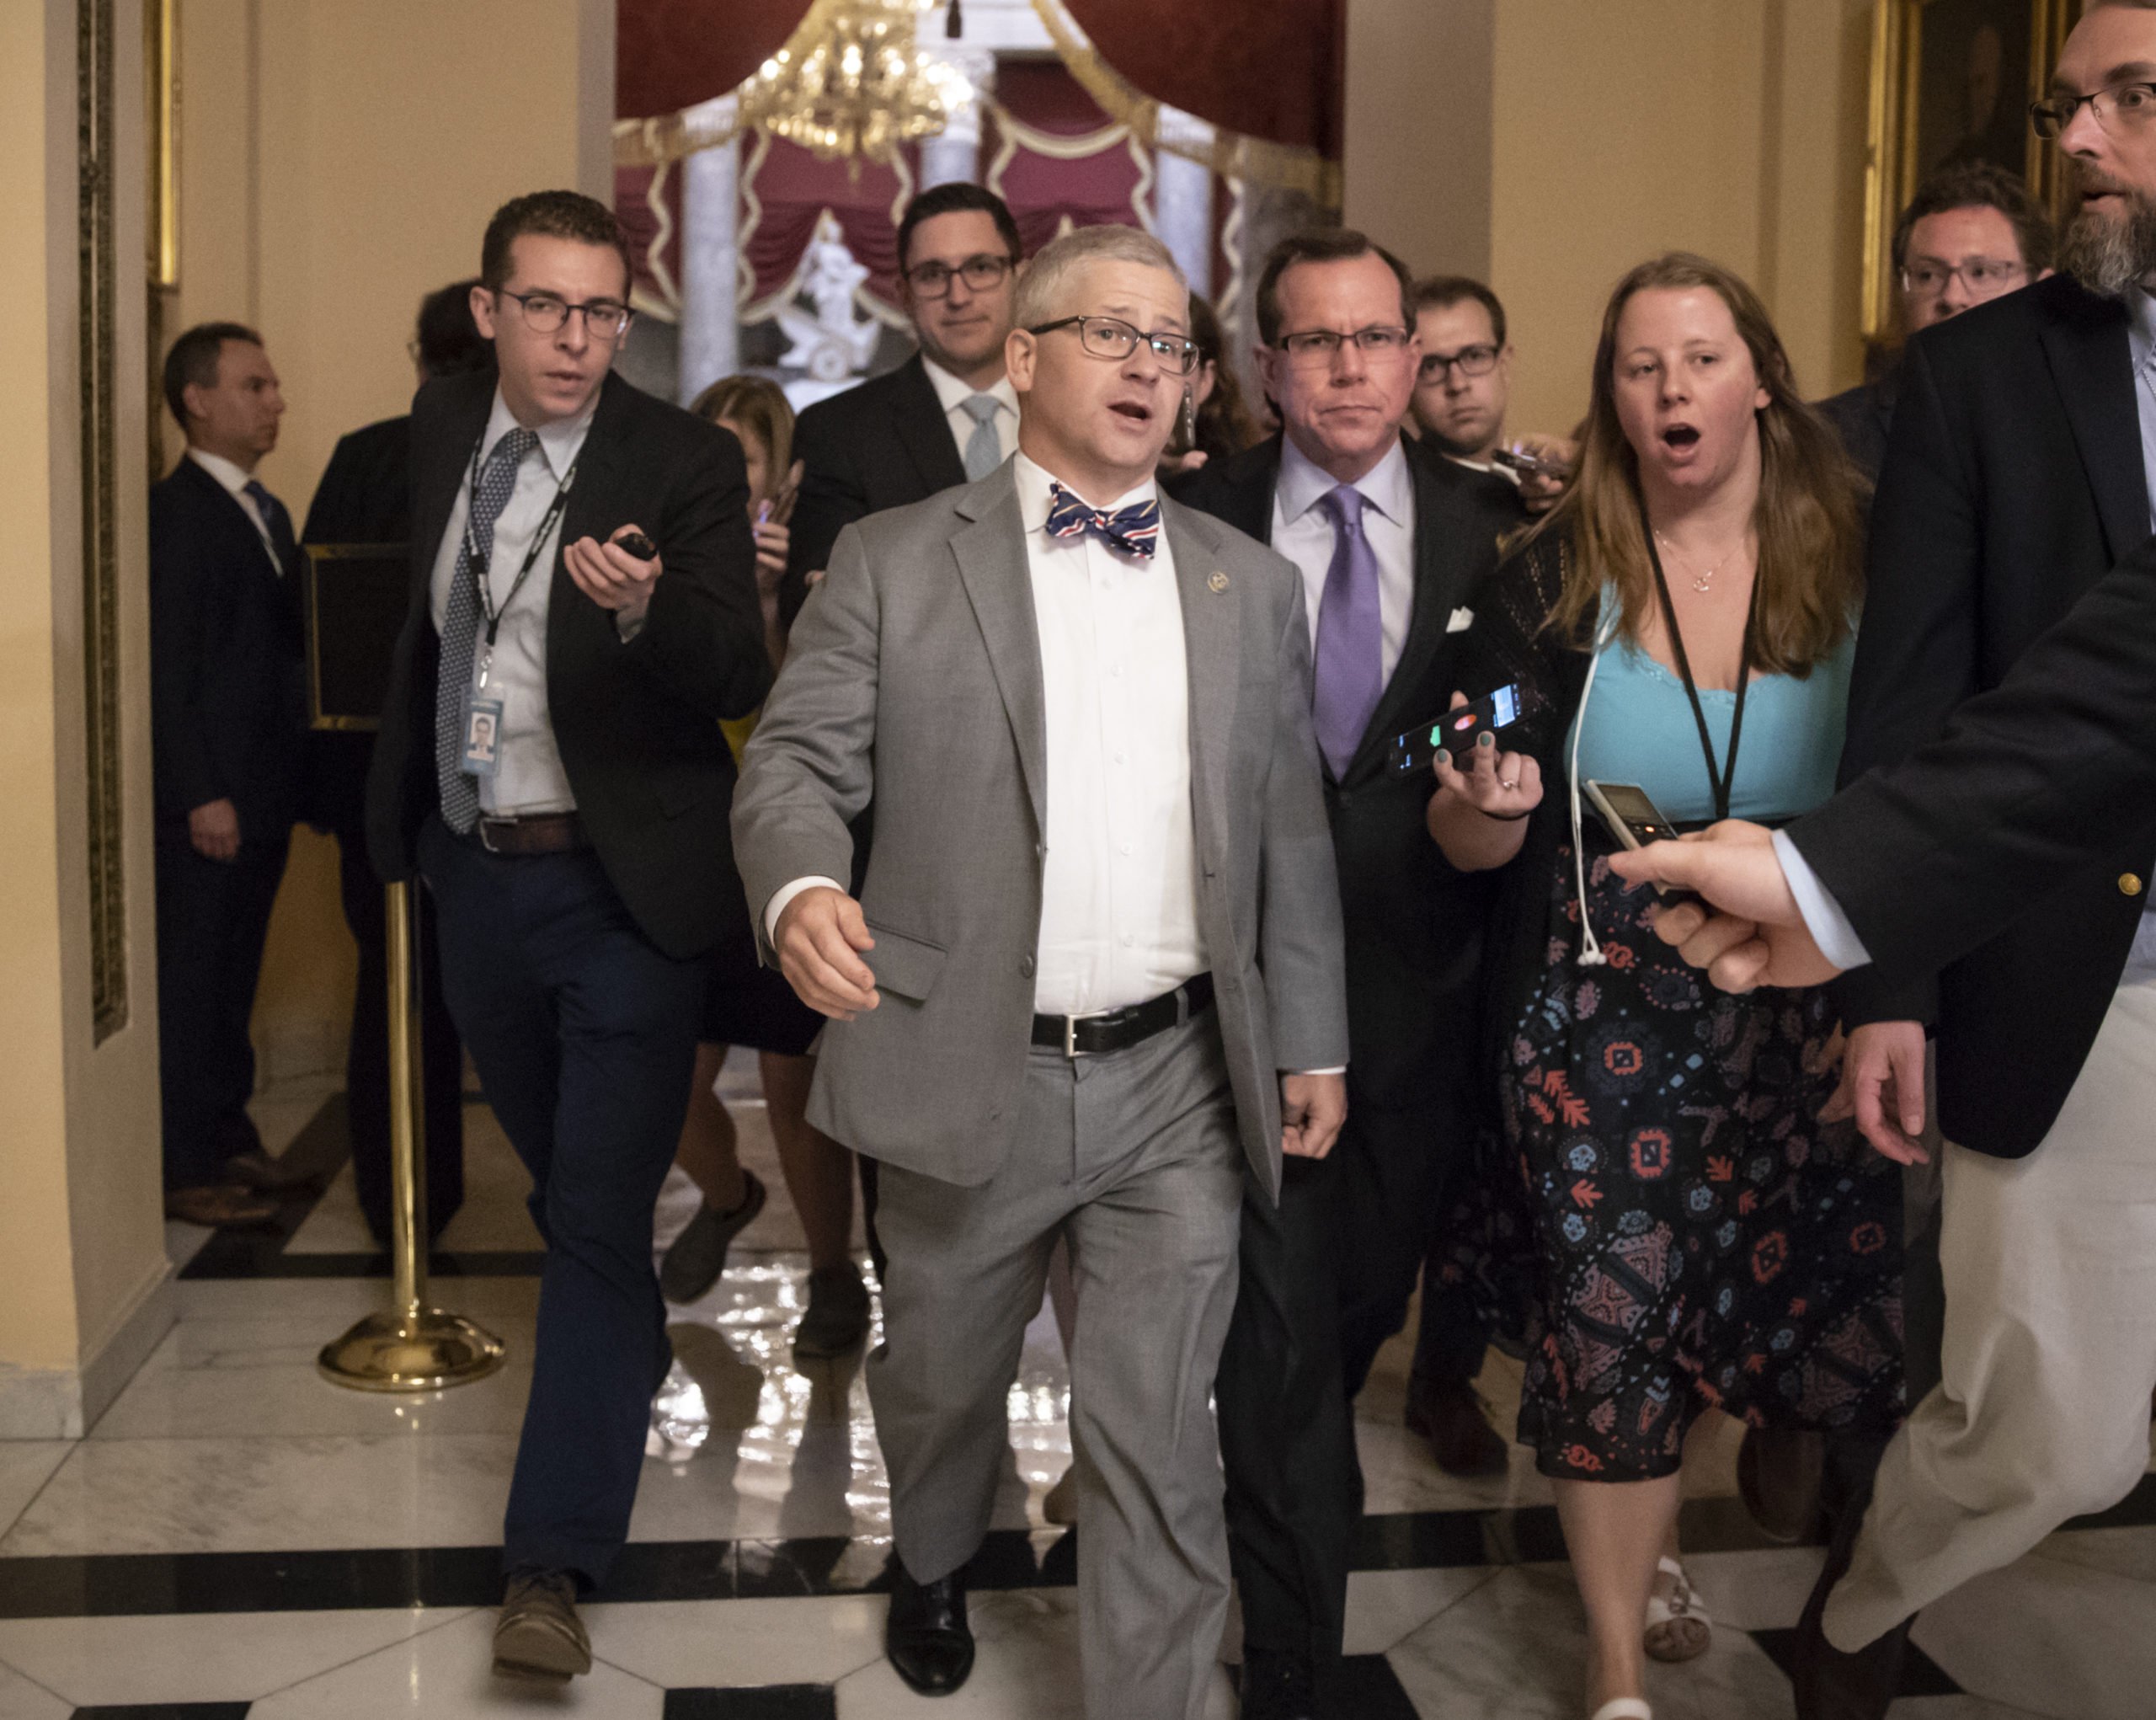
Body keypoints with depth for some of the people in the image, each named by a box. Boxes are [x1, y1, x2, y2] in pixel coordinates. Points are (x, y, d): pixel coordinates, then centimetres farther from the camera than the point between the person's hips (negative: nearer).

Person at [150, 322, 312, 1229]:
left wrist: (292, 776, 12)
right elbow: (167, 668, -16)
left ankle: (227, 1136, 27)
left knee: (234, 974, 16)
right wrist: (201, 796, -19)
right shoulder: (173, 511, -11)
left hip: (265, 792, 8)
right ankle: (186, 1170, 8)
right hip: (208, 798, -8)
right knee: (191, 978, 0)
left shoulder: (266, 510, 16)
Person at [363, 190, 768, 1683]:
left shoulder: (685, 464, -13)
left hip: (621, 888, -6)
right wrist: (404, 802, 18)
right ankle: (633, 1351, 50)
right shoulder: (443, 426, 4)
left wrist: (646, 609, -39)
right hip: (477, 872, 6)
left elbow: (739, 683, -20)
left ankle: (554, 1563, 0)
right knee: (562, 1182, 22)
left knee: (598, 1217, -6)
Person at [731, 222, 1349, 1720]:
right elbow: (799, 762, -2)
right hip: (966, 1074, 0)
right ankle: (933, 1563, 52)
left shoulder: (1253, 586, 9)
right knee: (941, 1375, 21)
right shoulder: (895, 562, 1)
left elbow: (1292, 832, 10)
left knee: (1158, 1444, 3)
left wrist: (1314, 1043, 9)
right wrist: (802, 888, -24)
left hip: (1178, 1084, 1)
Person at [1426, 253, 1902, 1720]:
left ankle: (1655, 1513, 41)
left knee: (1828, 1311, 7)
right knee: (1611, 1318, 2)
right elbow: (1473, 843, -3)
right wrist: (1485, 802, -25)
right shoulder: (1557, 582, -3)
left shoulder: (1860, 563, -2)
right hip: (1605, 1015, -1)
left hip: (1809, 1018, 2)